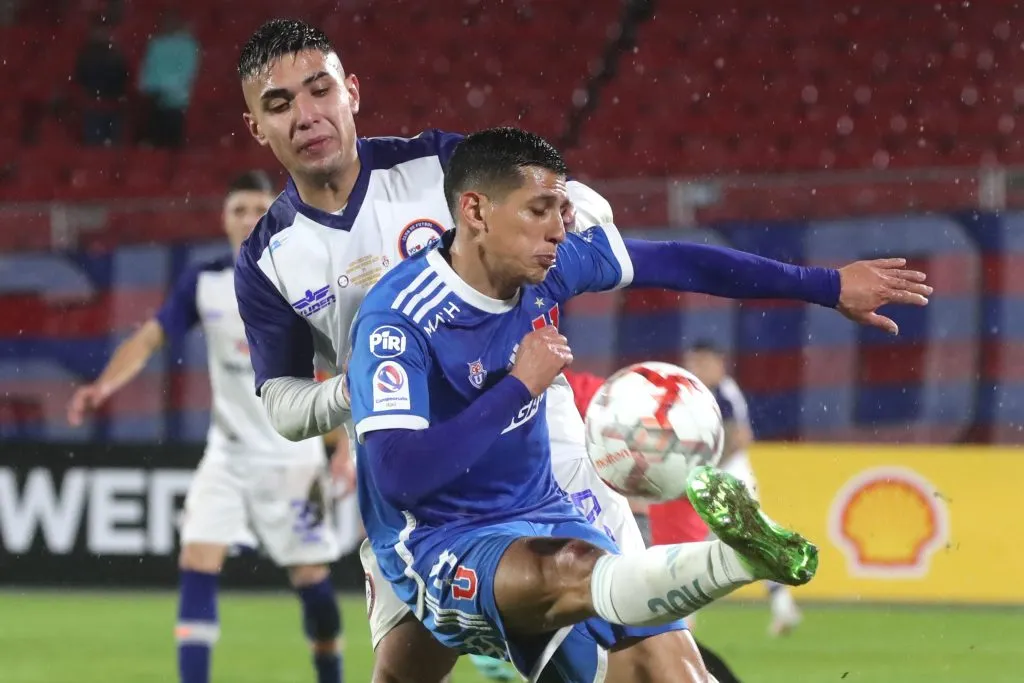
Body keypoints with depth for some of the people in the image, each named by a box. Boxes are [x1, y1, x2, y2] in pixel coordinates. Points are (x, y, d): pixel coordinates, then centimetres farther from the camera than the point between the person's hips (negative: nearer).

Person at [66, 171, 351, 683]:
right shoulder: (204, 284, -1)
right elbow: (149, 338, -6)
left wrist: (346, 446, -11)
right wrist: (104, 385, -24)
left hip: (293, 457, -2)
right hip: (228, 453, 2)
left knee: (311, 578, 2)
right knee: (196, 563, -12)